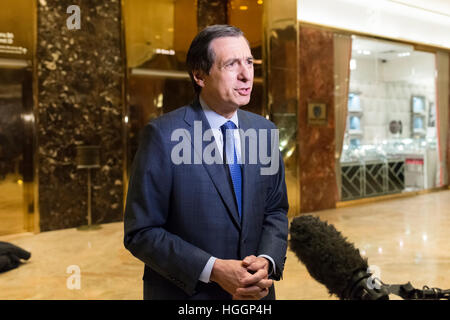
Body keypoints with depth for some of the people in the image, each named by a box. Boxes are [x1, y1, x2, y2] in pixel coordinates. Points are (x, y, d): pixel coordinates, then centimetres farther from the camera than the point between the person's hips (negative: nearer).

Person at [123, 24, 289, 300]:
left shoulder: (265, 130, -1)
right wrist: (212, 269, -22)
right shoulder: (163, 135, -16)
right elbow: (140, 232, -15)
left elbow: (275, 211, 5)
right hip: (184, 292, -4)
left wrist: (267, 261, -13)